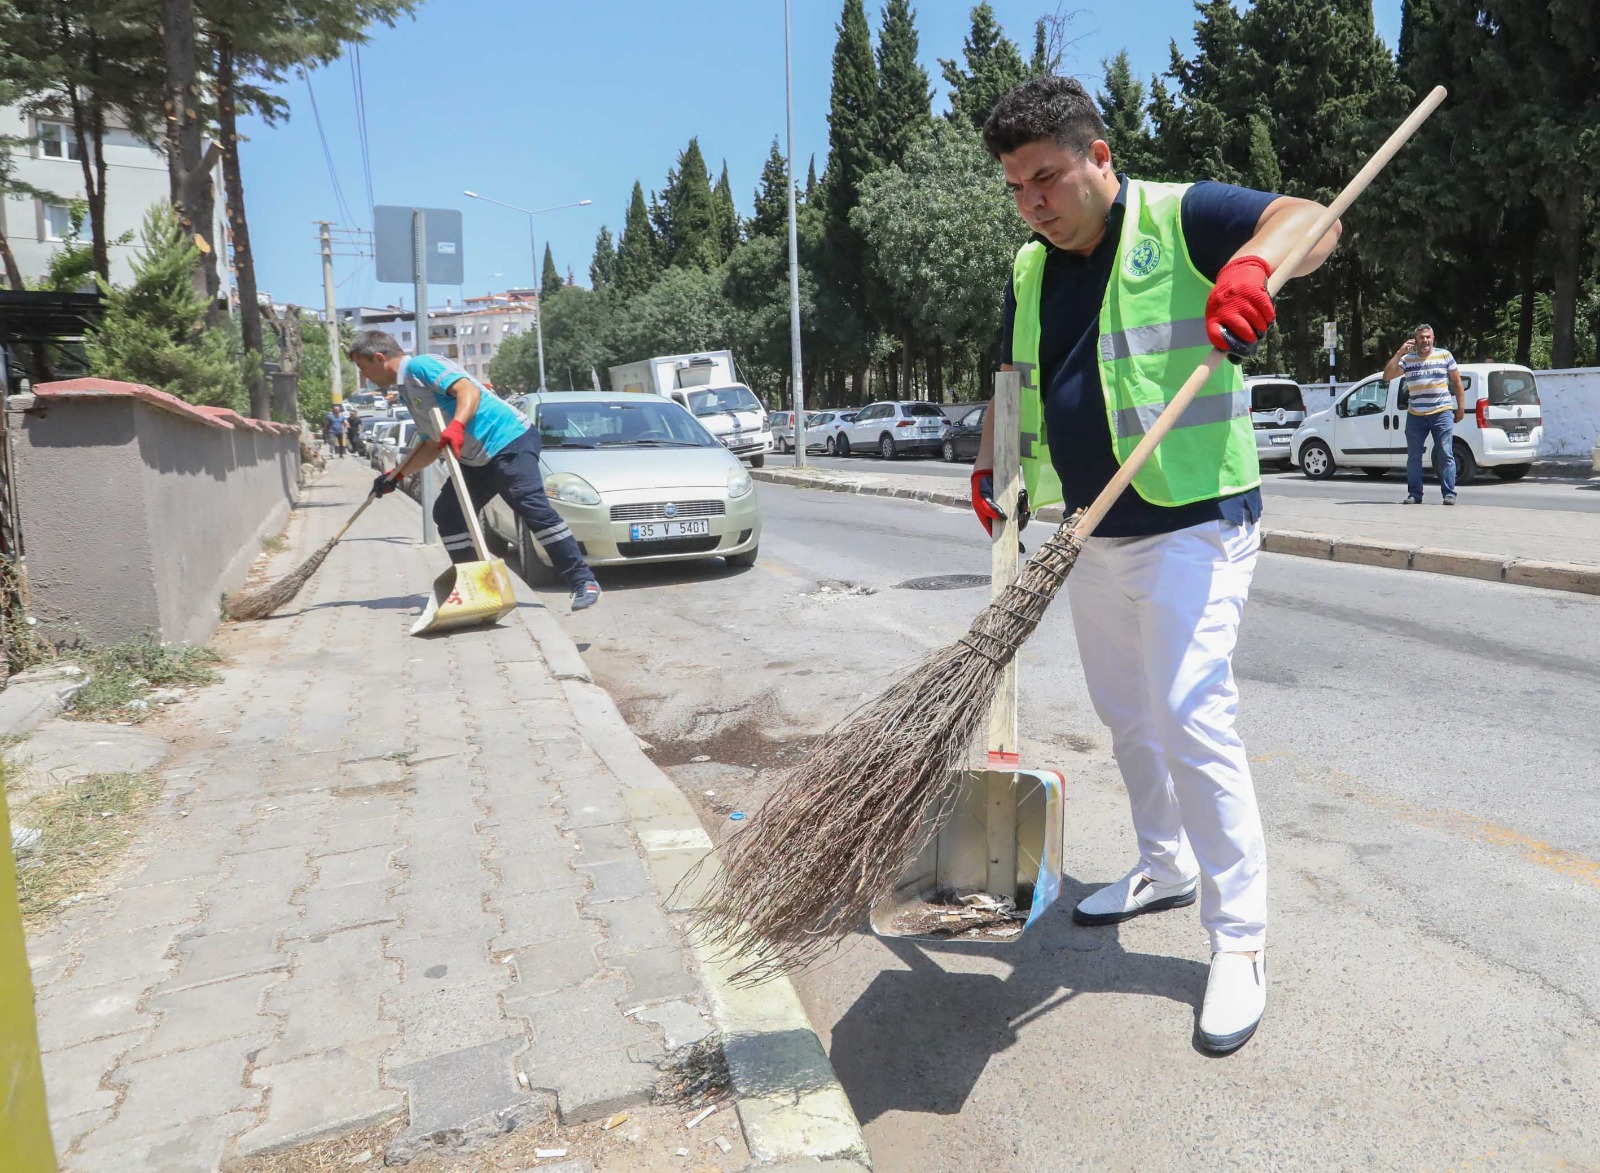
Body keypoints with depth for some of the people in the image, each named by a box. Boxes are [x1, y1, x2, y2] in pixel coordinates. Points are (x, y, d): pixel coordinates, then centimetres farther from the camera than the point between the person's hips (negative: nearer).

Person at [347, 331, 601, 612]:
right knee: (446, 513, 6)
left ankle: (583, 581, -19)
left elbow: (468, 389, -22)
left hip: (510, 441, -10)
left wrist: (456, 425, -38)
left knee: (533, 507, -20)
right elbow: (432, 446, 26)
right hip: (476, 459, 10)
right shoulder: (408, 389, 22)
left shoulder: (419, 366, -6)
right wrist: (396, 475, 23)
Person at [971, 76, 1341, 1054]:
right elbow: (1014, 380, 23)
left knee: (1189, 716, -14)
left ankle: (1241, 941, -1)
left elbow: (1309, 219, -18)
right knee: (1125, 714, 16)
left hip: (1192, 524, -7)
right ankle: (1166, 868, 36)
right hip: (1093, 536, 8)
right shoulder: (1031, 271, 13)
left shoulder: (1178, 217, -7)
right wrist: (990, 464, 8)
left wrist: (1254, 265, -39)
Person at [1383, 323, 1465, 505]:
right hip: (1415, 416, 2)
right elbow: (1387, 375, -5)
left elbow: (1457, 382, 9)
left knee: (1446, 455, -4)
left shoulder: (1445, 355, 6)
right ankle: (1414, 494, 11)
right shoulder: (1407, 359, 7)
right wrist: (1399, 353, -11)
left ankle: (1449, 493, -1)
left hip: (1442, 414, -2)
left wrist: (1461, 407, 5)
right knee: (1413, 456, 4)